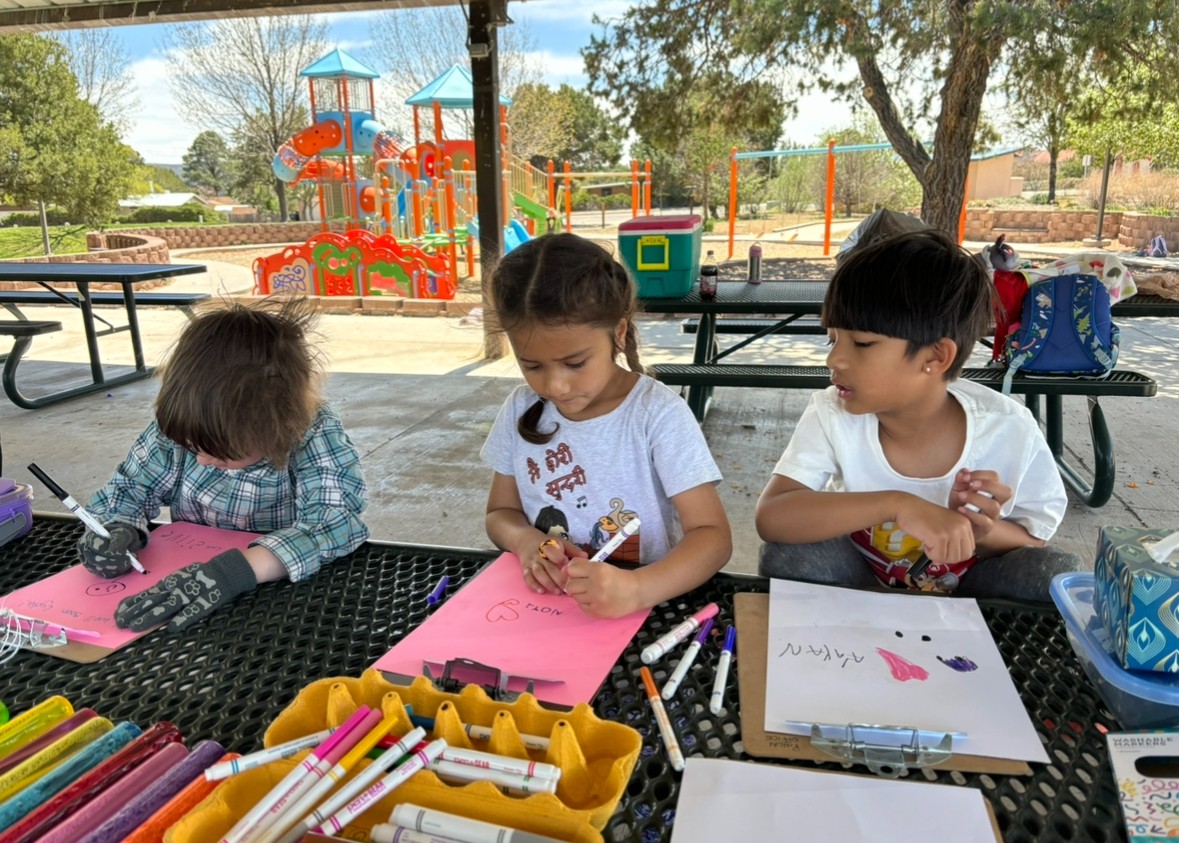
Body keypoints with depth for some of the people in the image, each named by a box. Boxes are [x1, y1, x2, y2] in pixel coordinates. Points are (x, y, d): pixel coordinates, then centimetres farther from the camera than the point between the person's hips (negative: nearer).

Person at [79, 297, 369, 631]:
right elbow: (124, 492, 3)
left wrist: (236, 569, -45)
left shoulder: (315, 433, -20)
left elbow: (336, 521, -33)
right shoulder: (181, 427, -10)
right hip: (185, 585, 3)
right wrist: (115, 531, -18)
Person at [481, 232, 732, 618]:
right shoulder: (521, 409, 0)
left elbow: (712, 535, -16)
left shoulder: (658, 414, -14)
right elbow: (501, 512, 10)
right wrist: (527, 541, -13)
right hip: (544, 608, 3)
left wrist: (636, 590, -34)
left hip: (644, 611, -3)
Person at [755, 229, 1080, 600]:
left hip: (967, 591, 1)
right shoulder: (832, 414, -22)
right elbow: (771, 518, -35)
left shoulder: (1010, 431, -21)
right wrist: (896, 505, -45)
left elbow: (1031, 547, -7)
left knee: (1055, 573, -25)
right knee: (789, 552, -28)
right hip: (858, 584, 0)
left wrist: (982, 532, -31)